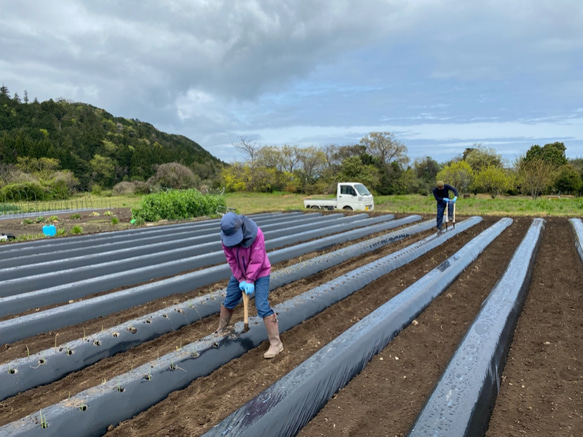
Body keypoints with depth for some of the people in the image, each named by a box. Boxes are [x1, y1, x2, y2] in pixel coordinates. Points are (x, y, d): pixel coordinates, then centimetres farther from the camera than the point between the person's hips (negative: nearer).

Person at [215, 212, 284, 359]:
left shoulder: (256, 233, -31)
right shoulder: (225, 237, -17)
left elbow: (257, 260, -25)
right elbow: (231, 260, -9)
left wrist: (250, 281, -23)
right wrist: (241, 279, -13)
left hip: (259, 273, -5)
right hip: (239, 273, 5)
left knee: (262, 306, -12)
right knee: (229, 301, 15)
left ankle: (276, 343, -3)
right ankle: (221, 329, 42)